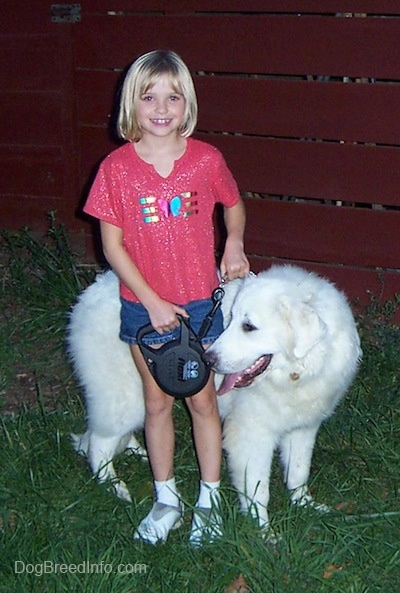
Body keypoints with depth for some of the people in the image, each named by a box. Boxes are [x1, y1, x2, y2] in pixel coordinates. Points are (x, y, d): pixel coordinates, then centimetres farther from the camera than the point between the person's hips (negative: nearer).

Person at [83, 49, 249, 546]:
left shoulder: (206, 159, -9)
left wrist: (234, 243, -9)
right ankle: (166, 500, 30)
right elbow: (112, 244, -8)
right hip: (144, 306, 0)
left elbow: (234, 206, 10)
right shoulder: (116, 168, -11)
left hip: (199, 302, 0)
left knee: (202, 399, 11)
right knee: (157, 402, 13)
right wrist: (152, 301, -13)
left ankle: (209, 499, 28)